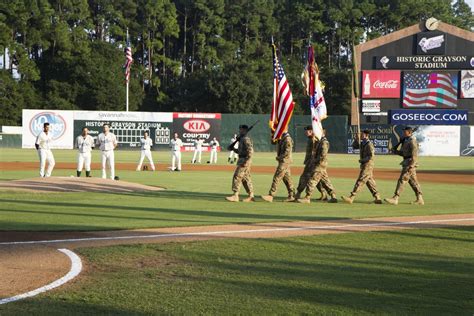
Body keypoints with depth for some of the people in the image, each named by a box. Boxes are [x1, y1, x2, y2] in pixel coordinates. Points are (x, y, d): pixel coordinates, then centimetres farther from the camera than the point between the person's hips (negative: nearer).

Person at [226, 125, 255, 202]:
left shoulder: (246, 139, -14)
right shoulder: (242, 139, 18)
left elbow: (250, 151, -22)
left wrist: (246, 161, -26)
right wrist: (235, 149, 10)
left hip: (244, 160, -11)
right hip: (242, 160, 11)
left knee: (237, 176, -11)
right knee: (246, 178, 11)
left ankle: (235, 195, -11)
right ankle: (251, 196, 14)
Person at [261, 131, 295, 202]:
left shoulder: (287, 139, -15)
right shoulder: (282, 139, 15)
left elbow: (288, 151, -21)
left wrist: (279, 157, -16)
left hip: (285, 161, -10)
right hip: (282, 161, 10)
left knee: (277, 177, -11)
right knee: (287, 179, 11)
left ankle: (271, 196, -13)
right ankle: (292, 196, 13)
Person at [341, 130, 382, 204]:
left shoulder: (369, 144, -14)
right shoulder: (362, 143, 13)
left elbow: (371, 156, -20)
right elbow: (354, 146, 19)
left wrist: (362, 160, -16)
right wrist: (357, 139, 5)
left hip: (368, 164, -10)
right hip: (364, 164, 10)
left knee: (360, 181, -12)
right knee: (369, 182, 12)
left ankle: (351, 198, -17)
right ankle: (377, 198, 16)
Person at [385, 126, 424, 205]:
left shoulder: (412, 141, -13)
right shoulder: (406, 141, 18)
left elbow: (414, 154, -20)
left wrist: (411, 165, -28)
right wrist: (397, 151, 7)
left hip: (410, 163, -10)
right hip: (406, 163, 10)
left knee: (402, 180, -12)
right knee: (413, 181, 11)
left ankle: (395, 199, -14)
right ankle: (420, 199, 14)